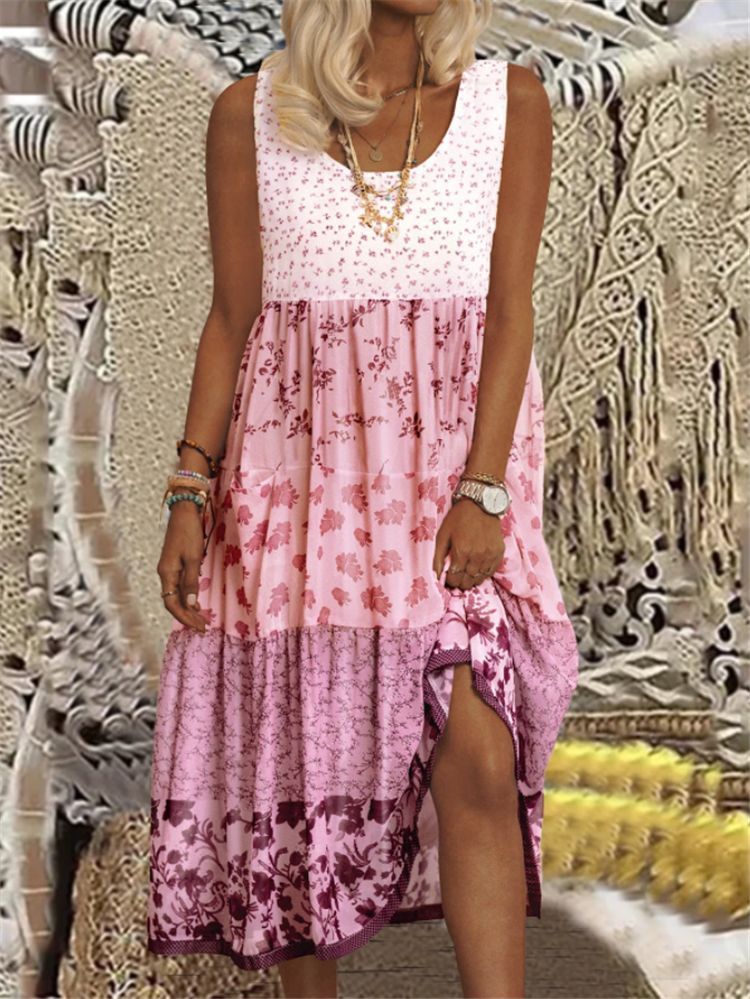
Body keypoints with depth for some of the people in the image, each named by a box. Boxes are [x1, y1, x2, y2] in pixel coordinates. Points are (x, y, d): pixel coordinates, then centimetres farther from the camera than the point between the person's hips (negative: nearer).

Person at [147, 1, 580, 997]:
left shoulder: (511, 101, 4)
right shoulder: (249, 112, 4)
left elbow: (511, 308, -1)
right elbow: (230, 320, 6)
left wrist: (482, 491, -11)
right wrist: (190, 493, -1)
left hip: (456, 461, 0)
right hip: (301, 465, 1)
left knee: (478, 759, -12)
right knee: (301, 757, 5)